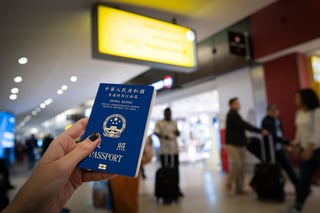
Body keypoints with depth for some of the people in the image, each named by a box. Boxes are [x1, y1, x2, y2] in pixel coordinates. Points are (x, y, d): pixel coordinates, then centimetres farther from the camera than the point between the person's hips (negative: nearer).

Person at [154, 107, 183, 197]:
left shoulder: (174, 122, 15)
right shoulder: (159, 122, 0)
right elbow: (156, 132, -10)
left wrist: (177, 132, -3)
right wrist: (163, 136, -29)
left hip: (175, 149, 4)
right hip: (164, 149, -4)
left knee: (176, 168, 8)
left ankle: (177, 188, 17)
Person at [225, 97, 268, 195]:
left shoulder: (234, 114, 18)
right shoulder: (232, 114, -12)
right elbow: (244, 125, -20)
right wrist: (260, 131, -19)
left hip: (239, 144, 9)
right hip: (232, 144, -9)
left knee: (241, 166, 6)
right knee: (237, 164, -16)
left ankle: (239, 188, 11)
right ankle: (229, 184, 0)